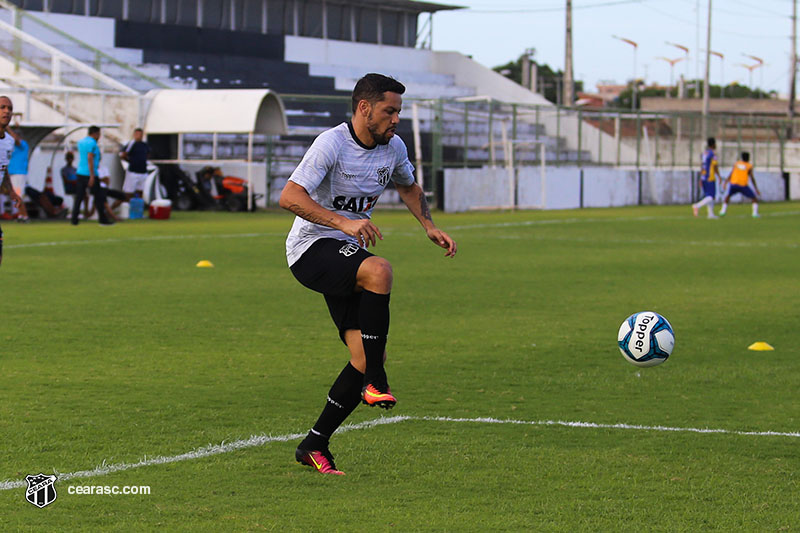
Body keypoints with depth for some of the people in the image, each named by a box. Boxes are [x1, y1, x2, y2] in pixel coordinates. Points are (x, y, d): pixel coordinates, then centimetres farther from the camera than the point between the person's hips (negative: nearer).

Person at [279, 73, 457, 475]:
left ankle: (314, 446, 6)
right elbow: (289, 197, -24)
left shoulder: (393, 148, 5)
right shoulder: (332, 144, -17)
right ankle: (375, 383, -26)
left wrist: (429, 226, 11)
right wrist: (342, 222, -33)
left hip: (349, 250, 7)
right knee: (379, 270, -37)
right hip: (311, 247, -7)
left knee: (367, 356, -5)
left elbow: (408, 187, 27)